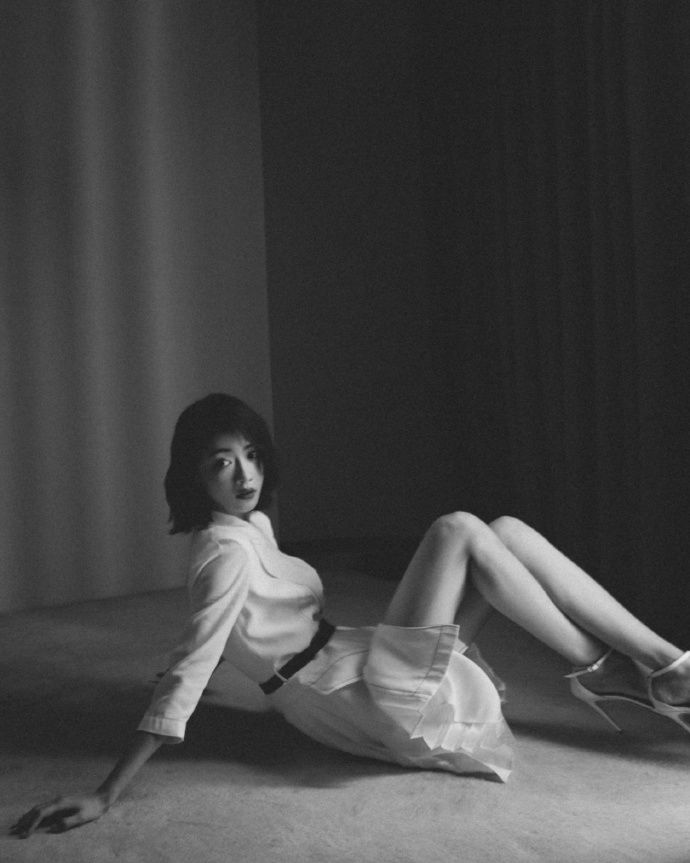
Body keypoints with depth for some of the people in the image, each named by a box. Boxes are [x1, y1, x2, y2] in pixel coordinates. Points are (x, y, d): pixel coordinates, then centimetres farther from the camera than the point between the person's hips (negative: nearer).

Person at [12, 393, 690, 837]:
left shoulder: (251, 524, 11)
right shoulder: (226, 550, -17)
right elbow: (189, 672, -23)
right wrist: (104, 798, -28)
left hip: (373, 667, 9)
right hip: (390, 701, -9)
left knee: (507, 532, -1)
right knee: (459, 531, -17)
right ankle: (601, 669, -6)